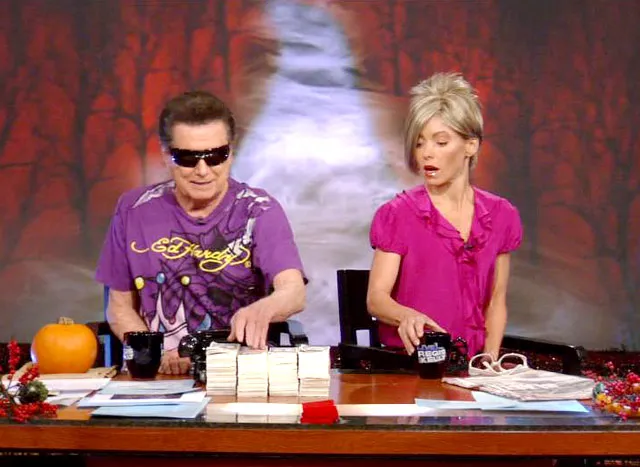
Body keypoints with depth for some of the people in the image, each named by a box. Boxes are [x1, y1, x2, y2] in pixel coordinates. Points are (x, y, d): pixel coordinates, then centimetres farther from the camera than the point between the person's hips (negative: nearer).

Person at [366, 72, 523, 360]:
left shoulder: (500, 216, 9)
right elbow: (376, 298, -8)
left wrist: (490, 357, -1)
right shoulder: (398, 215, -1)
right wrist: (407, 316, -28)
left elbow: (496, 301, 14)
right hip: (408, 363, -3)